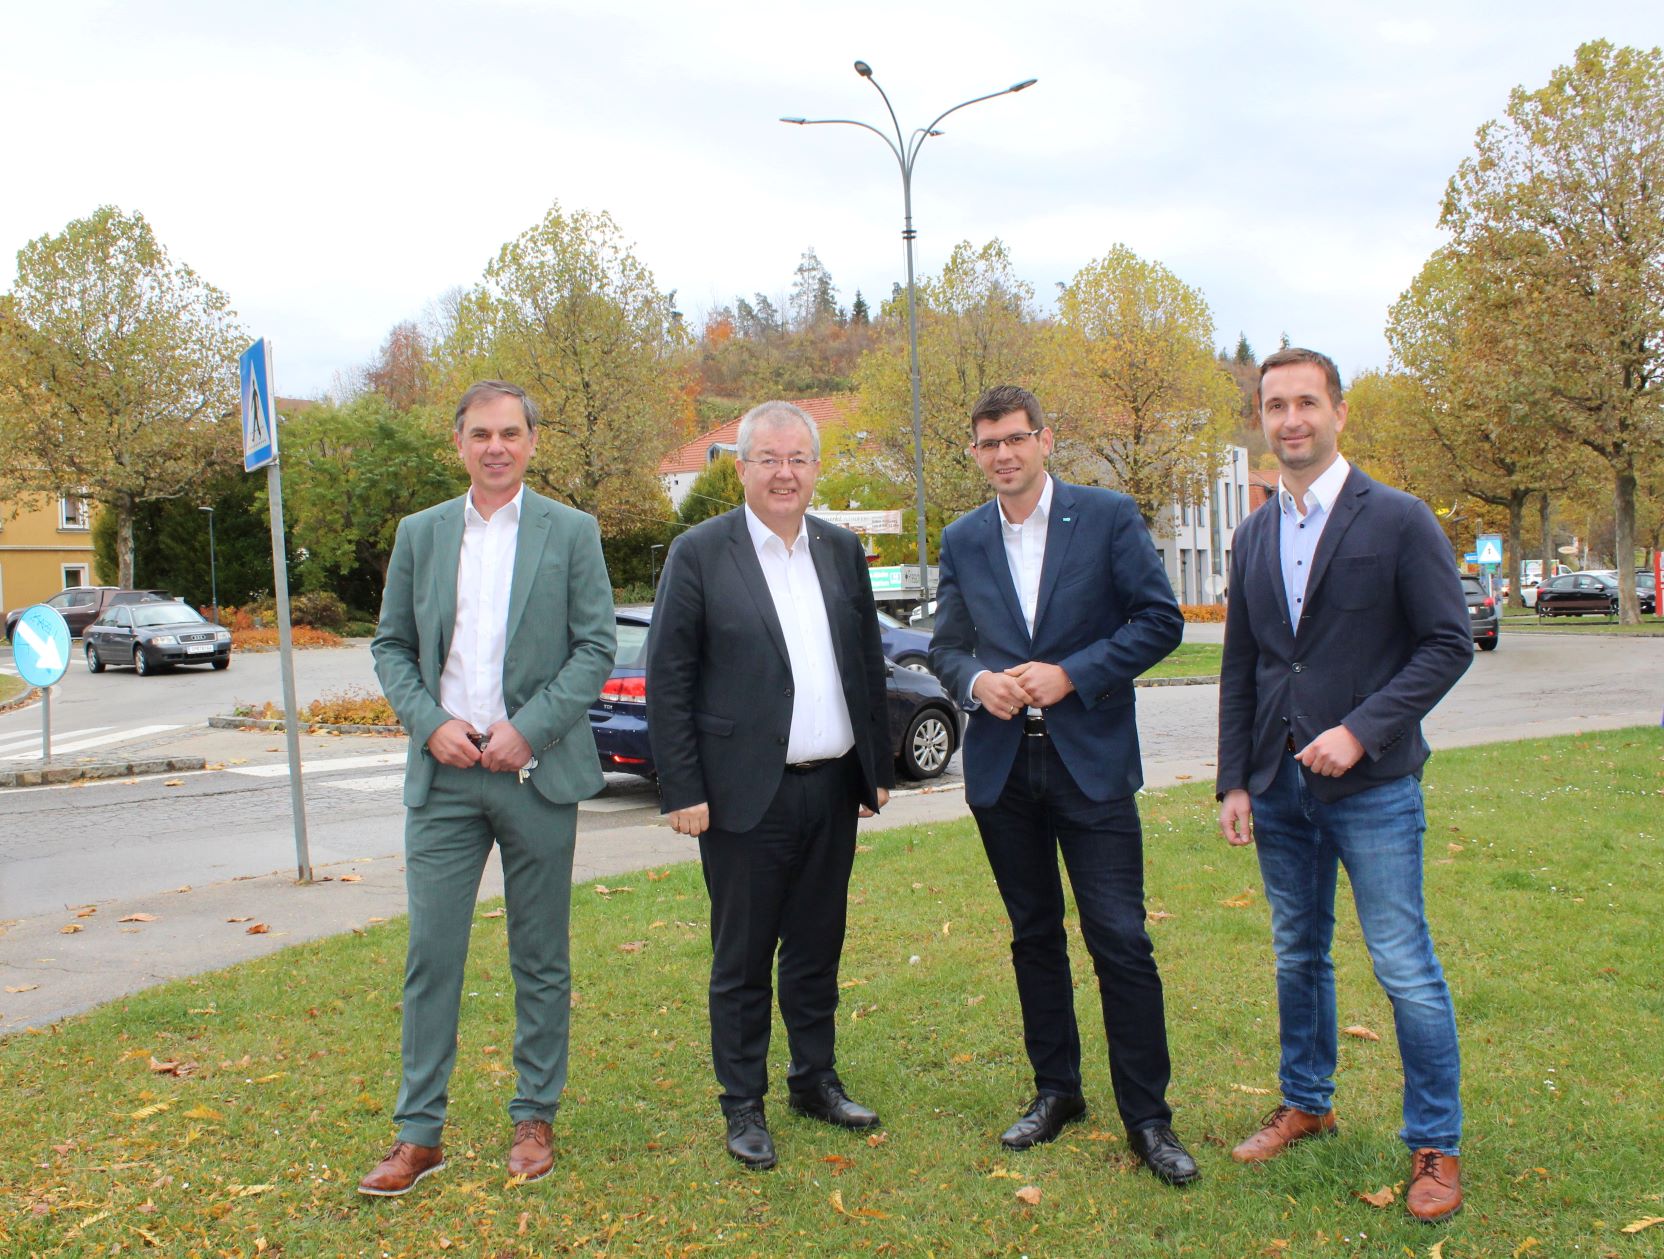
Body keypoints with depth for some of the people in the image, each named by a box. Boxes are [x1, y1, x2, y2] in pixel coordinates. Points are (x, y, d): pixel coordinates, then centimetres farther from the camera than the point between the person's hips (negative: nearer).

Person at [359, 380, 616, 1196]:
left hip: (537, 772, -2)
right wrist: (430, 723, -7)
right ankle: (418, 1134, 14)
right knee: (431, 954, 2)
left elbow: (595, 646, -3)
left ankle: (534, 1119, 23)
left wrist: (527, 730, -13)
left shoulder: (571, 533, 1)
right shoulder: (420, 534, 9)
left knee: (540, 959, 9)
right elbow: (391, 645, 10)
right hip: (443, 774, 2)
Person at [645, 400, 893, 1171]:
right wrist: (683, 790, -11)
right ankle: (743, 1106, 21)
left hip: (832, 789, 5)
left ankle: (816, 1082, 32)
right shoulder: (699, 553, -6)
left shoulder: (842, 551, 9)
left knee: (817, 950, 17)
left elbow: (869, 663, 13)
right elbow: (667, 681, -7)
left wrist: (879, 768, 11)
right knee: (742, 962, 7)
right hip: (746, 795, -4)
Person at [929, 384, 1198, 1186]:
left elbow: (1160, 620, -5)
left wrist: (1069, 674, -15)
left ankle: (1147, 1117, 10)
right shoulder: (963, 541, 8)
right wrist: (977, 683, -10)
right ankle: (1055, 1091, 29)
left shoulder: (1108, 517, -2)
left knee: (1121, 941, -4)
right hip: (1001, 766, 4)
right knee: (1034, 935, 14)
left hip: (1090, 760, -3)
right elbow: (945, 646, 13)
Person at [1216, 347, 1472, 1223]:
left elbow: (1448, 643, -9)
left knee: (1405, 969, 0)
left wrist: (1361, 730, -18)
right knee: (1298, 957, 16)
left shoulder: (1397, 520, -5)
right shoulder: (1254, 537, 10)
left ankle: (1436, 1145, 16)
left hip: (1372, 787, -5)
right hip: (1279, 789, 5)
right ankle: (1306, 1105, 33)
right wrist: (1233, 781, 6)